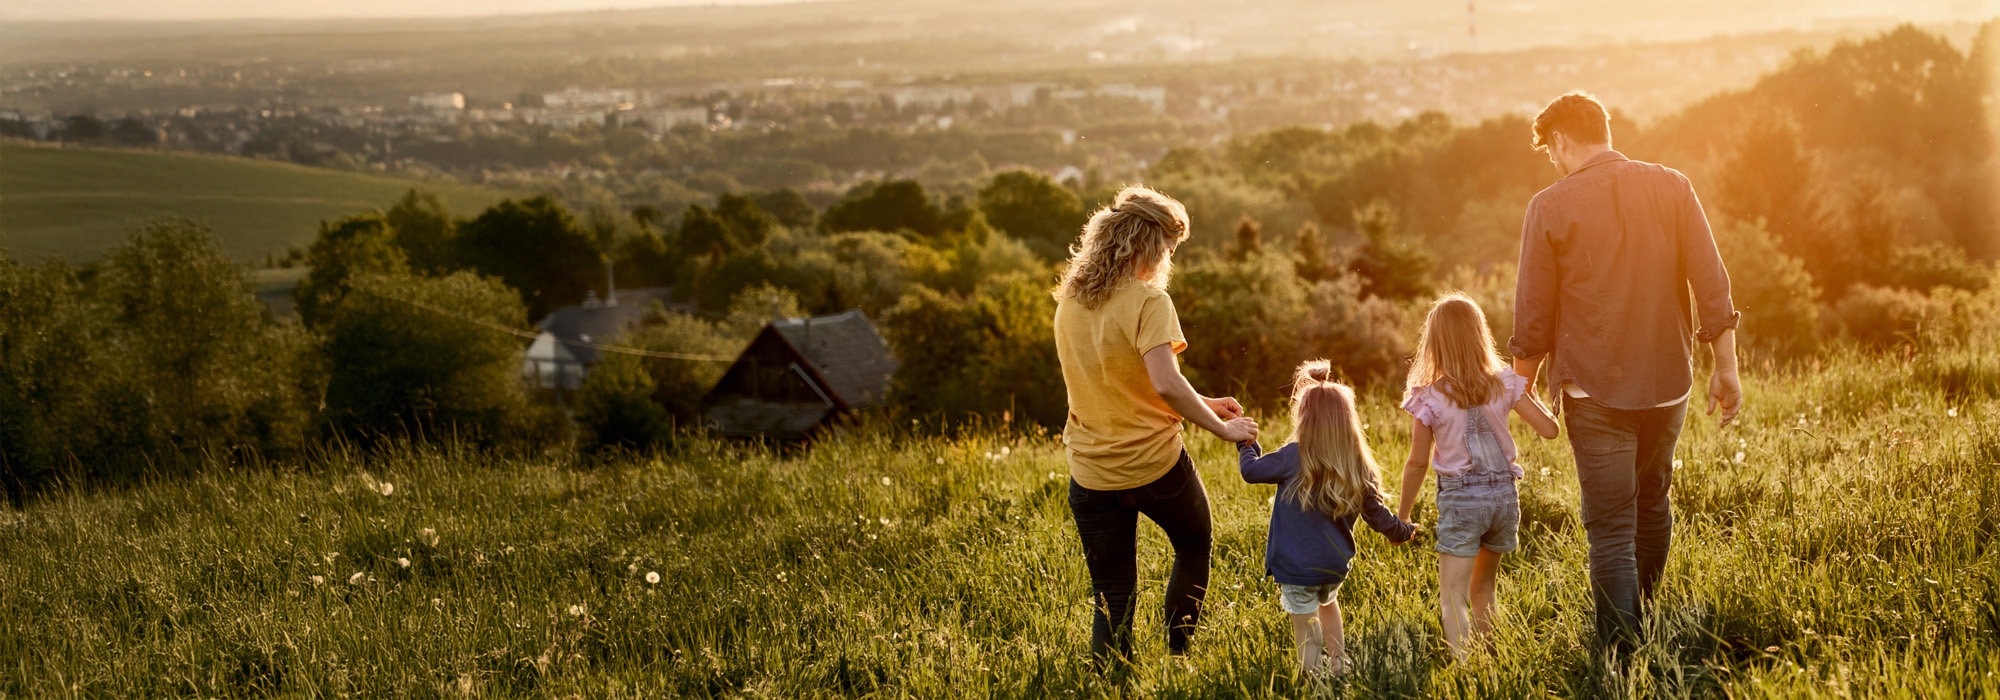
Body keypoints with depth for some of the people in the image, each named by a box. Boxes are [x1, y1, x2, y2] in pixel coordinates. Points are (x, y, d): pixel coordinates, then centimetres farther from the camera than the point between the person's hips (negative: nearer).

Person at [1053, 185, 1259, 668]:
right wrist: (1222, 428, -16)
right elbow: (1165, 384, -28)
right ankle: (1179, 659, 26)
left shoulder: (1070, 300, 6)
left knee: (1112, 596, 11)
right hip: (1155, 465, -4)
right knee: (1193, 547, 25)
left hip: (1093, 476, 5)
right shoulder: (1147, 301, -16)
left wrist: (1200, 404, 16)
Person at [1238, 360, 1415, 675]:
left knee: (1307, 633, 3)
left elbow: (1252, 470, -6)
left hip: (1296, 566, -5)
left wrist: (1246, 444, 15)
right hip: (1336, 565, 5)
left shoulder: (1294, 458, -17)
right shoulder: (1359, 468, -4)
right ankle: (1339, 663, 34)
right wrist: (1404, 531, 24)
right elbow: (1379, 517, 4)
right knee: (1328, 602, 34)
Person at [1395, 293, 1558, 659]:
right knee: (1483, 586, 23)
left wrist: (1402, 515, 4)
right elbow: (1549, 429, -3)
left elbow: (1417, 463, -6)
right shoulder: (1505, 384, -2)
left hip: (1460, 499, -4)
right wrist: (1530, 394, 16)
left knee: (1453, 596, -6)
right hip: (1504, 494, 4)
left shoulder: (1428, 398, -10)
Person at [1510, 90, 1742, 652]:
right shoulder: (1671, 188, 0)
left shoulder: (1551, 208, -8)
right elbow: (1712, 285, -2)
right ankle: (1645, 622, 40)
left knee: (1611, 527, 0)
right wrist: (1725, 368, 5)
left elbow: (1532, 317, -5)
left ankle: (1622, 653, -2)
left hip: (1593, 390, -4)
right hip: (1667, 383, 4)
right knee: (1652, 505, 23)